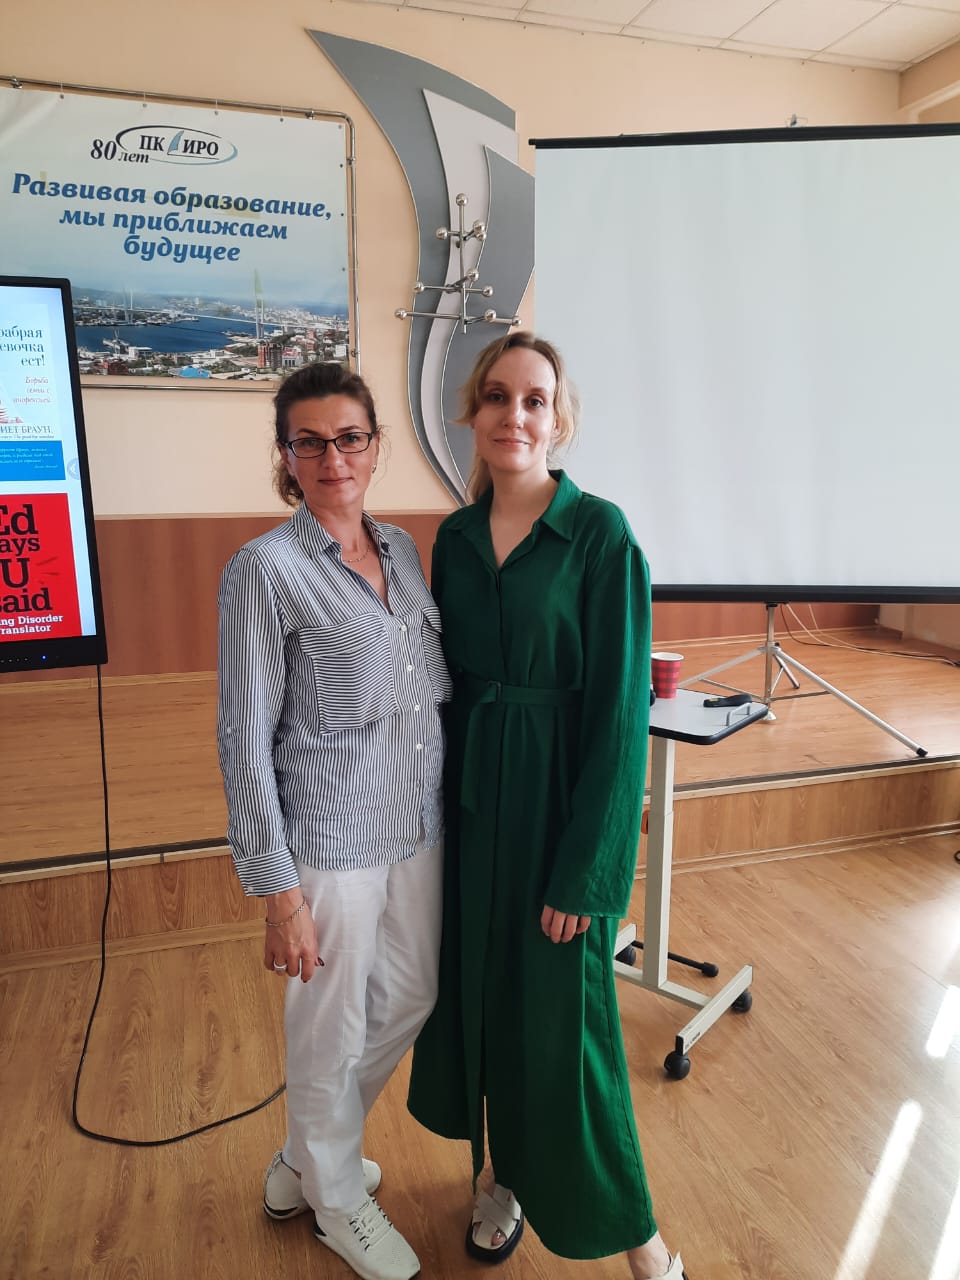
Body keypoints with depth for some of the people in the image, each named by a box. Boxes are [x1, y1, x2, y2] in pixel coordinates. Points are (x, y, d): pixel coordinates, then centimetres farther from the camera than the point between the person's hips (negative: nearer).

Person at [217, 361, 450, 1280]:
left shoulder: (404, 549, 6)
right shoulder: (264, 570, -14)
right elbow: (246, 740, -14)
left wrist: (445, 810, 10)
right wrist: (277, 893, -14)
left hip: (417, 828, 7)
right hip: (330, 843, -7)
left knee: (409, 1003, 21)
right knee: (332, 1034, 13)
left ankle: (304, 1161, 48)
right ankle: (337, 1201, 44)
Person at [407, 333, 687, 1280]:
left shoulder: (600, 534, -12)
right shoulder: (455, 538, 4)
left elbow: (619, 708, -13)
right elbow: (445, 682, 10)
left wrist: (584, 872, -14)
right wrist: (439, 808, 8)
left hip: (560, 803, -5)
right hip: (469, 802, 5)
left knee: (559, 1016, 5)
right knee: (477, 997, 17)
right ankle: (506, 1177, 44)